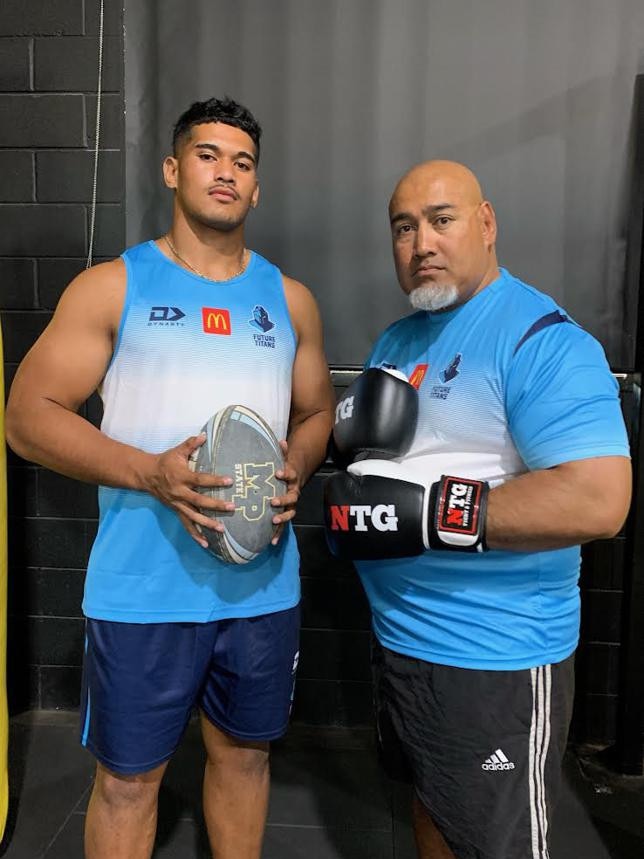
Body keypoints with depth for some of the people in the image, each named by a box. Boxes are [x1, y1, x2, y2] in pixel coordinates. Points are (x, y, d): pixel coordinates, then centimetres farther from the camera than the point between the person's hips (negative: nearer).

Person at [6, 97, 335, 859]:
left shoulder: (290, 300, 9)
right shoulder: (111, 286, -2)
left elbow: (316, 413, 16)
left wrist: (295, 472, -7)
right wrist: (150, 473, -20)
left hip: (263, 583, 3)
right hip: (143, 588, -3)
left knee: (244, 751, 20)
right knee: (129, 774, 12)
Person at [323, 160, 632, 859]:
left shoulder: (542, 340, -19)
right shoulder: (397, 339, 8)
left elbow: (599, 502, -28)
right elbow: (366, 440, 19)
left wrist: (421, 512, -28)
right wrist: (356, 433, -6)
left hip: (496, 659, -7)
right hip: (401, 636, 8)